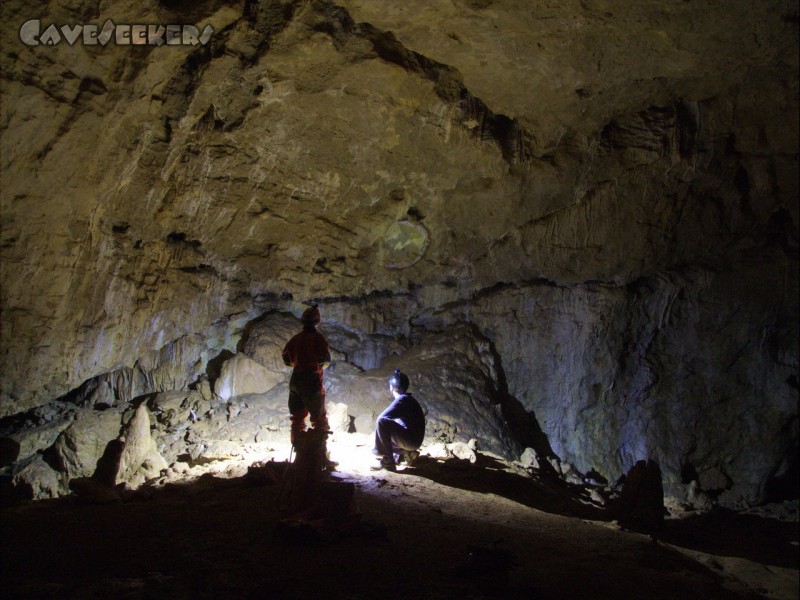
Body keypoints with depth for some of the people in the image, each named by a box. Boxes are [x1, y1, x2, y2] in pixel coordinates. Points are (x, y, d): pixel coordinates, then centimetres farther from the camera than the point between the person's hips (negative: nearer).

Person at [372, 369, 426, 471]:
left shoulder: (402, 400, -16)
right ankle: (405, 453, 13)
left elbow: (382, 417, -22)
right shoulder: (408, 398, 13)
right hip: (414, 440, 10)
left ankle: (387, 462, -18)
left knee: (382, 422, -23)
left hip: (411, 440, -10)